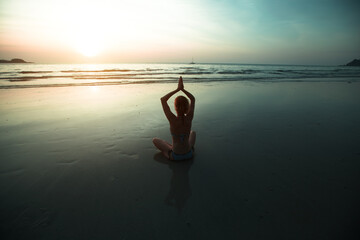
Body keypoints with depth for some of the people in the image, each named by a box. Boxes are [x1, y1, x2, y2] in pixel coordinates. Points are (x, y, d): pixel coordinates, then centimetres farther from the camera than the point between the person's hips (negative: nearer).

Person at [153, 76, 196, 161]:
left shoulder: (173, 120, -28)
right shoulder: (189, 118, -20)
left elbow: (163, 100, -18)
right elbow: (193, 99, -3)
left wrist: (178, 89, -18)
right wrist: (182, 89, -13)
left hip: (175, 156, -3)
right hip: (189, 154, 3)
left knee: (154, 140, 20)